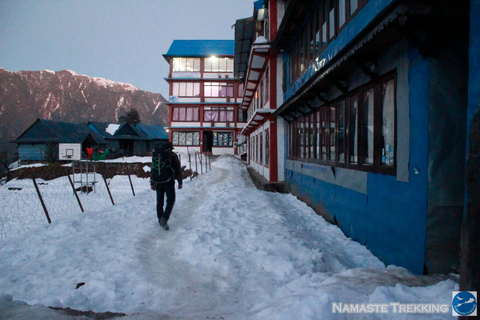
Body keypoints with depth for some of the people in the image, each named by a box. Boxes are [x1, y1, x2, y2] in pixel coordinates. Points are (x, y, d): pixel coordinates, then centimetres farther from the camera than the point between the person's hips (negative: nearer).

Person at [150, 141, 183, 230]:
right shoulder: (172, 155, -1)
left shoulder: (155, 155, 12)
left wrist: (152, 183, 20)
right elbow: (178, 170, -2)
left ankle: (161, 220, 21)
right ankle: (164, 218, -13)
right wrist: (180, 182, 5)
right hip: (168, 181, -4)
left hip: (158, 182, 4)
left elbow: (152, 169, 15)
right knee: (170, 200, 3)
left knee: (159, 201, 14)